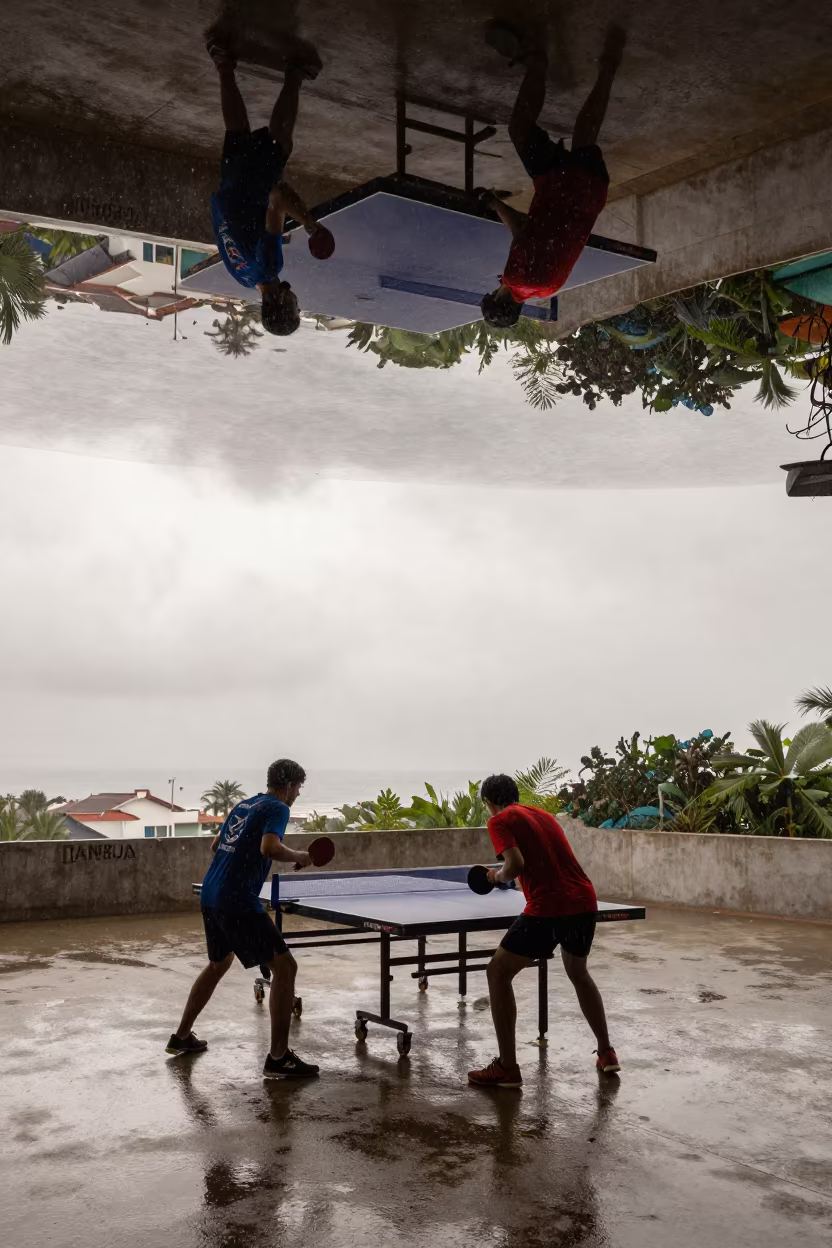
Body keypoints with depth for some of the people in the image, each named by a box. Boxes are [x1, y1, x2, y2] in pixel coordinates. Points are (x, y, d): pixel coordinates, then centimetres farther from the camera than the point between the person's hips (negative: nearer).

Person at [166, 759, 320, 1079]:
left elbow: (216, 845, 28)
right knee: (284, 966, -6)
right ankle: (278, 1057, -8)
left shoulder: (244, 805, 19)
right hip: (238, 900, -9)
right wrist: (299, 856, -8)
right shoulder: (277, 808, -6)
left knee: (218, 964, 29)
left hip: (210, 895, 9)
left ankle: (181, 1037, 38)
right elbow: (269, 848, -24)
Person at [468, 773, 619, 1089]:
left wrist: (498, 876, 7)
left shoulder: (500, 820, 2)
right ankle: (606, 1053, 36)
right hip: (585, 901, 7)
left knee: (498, 972, 5)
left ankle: (507, 1068, 2)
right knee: (578, 972, 31)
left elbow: (516, 864, -13)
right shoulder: (542, 814, 23)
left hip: (548, 908, -7)